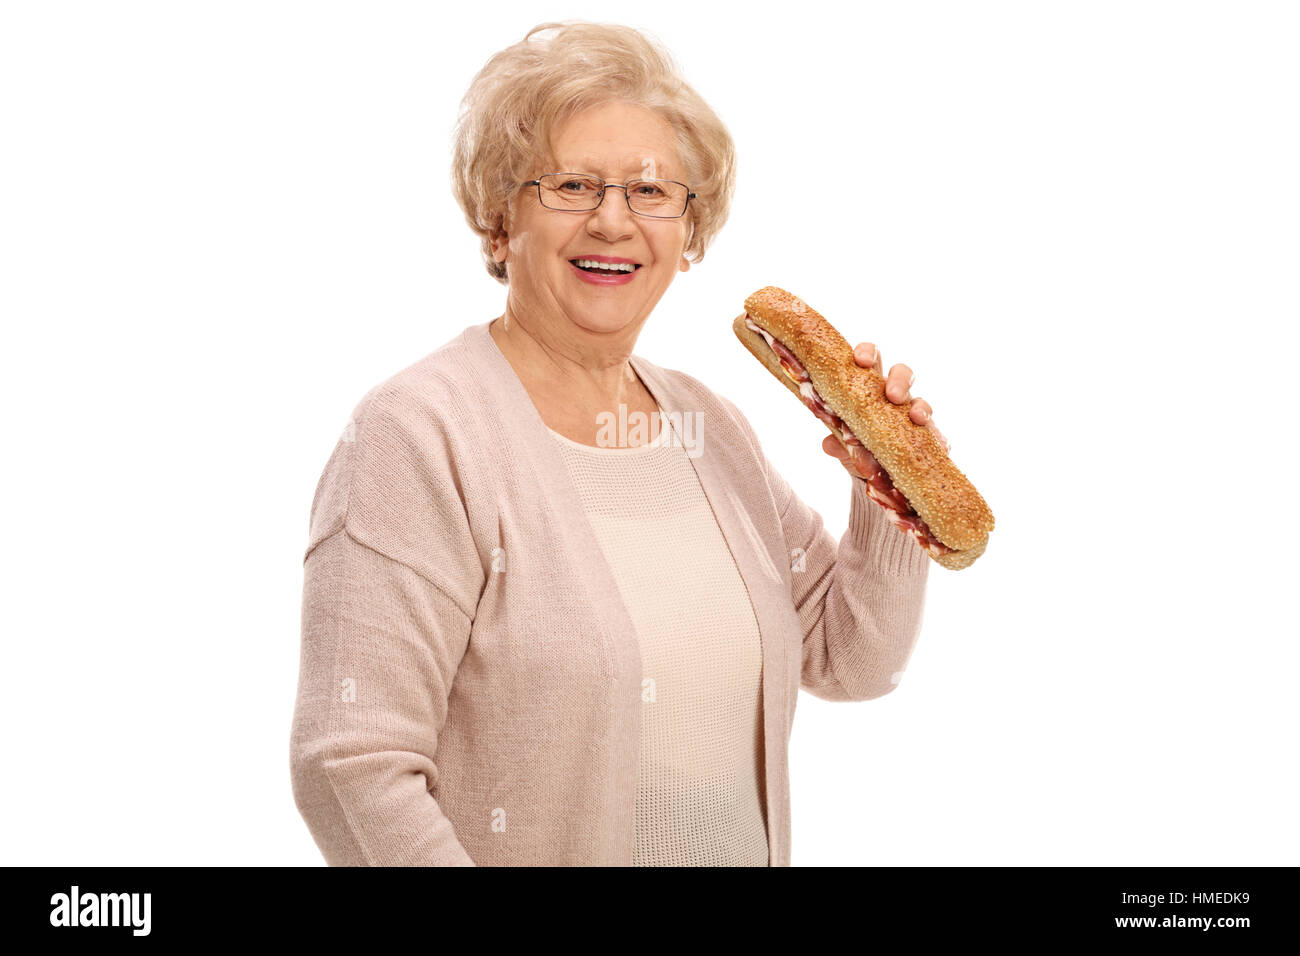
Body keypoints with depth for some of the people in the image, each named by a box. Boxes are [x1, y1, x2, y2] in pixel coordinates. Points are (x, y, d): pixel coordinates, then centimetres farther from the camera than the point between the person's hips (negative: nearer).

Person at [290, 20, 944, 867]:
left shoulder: (710, 425, 2)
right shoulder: (420, 436, -19)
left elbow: (850, 660, 8)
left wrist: (889, 495, -7)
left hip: (744, 851, 6)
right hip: (529, 849, -6)